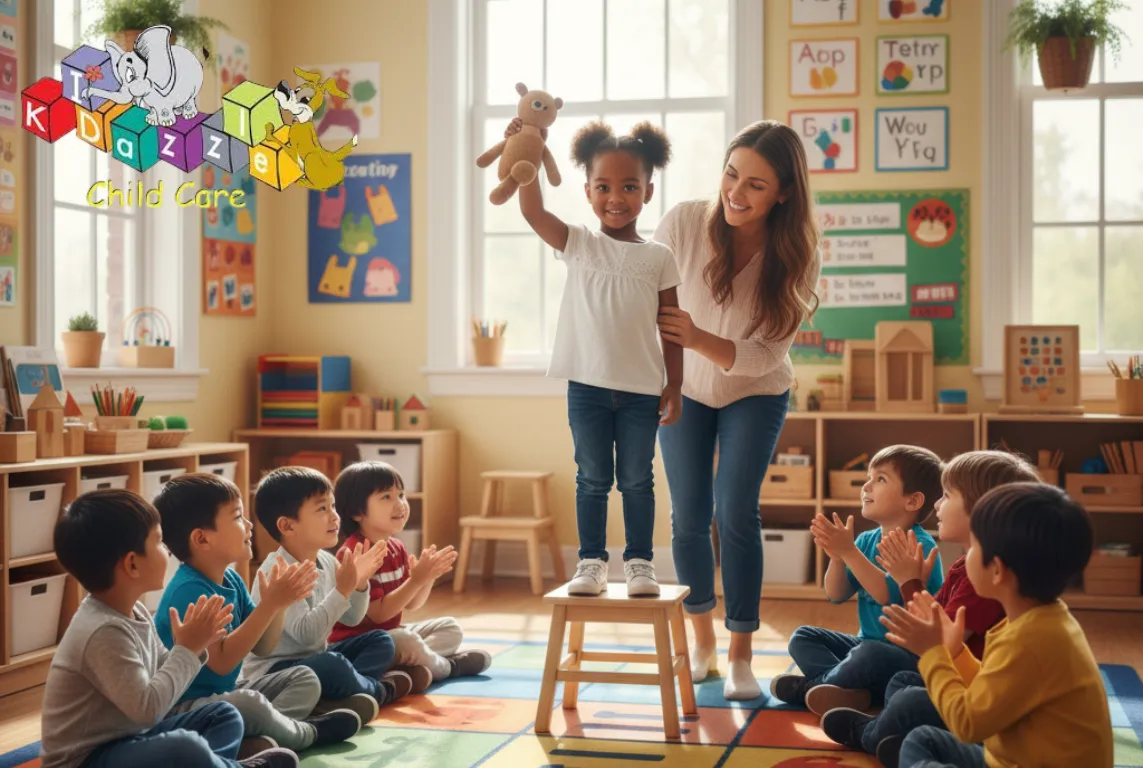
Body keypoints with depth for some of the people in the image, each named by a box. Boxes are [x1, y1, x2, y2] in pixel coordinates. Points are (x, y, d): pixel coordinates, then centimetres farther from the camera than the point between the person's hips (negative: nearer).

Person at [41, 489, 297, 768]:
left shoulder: (134, 612, 4)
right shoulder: (105, 631, -26)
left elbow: (161, 674, 13)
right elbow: (148, 707, -30)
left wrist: (194, 647, -5)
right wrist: (187, 649, -19)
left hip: (126, 740, 10)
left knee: (224, 715, 13)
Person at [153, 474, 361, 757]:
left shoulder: (231, 579, 5)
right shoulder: (189, 591, -23)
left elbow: (262, 646, 9)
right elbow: (221, 662, -30)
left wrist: (278, 603, -10)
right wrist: (270, 604, -29)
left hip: (223, 692, 10)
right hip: (185, 705, -10)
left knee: (305, 677, 7)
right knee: (249, 703, -36)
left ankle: (260, 738, -22)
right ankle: (306, 733, -5)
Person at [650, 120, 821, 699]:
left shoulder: (796, 259, -23)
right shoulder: (683, 223, -24)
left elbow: (765, 355, -25)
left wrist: (698, 339, -43)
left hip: (755, 393, -1)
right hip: (684, 388, 1)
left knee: (735, 512, -12)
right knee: (688, 517, 1)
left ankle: (741, 655, 1)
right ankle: (702, 642, 22)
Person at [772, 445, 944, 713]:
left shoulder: (920, 545, -16)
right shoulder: (867, 540, 6)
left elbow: (888, 595, -30)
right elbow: (837, 595, 2)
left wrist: (850, 552, -33)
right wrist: (837, 555, -16)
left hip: (910, 657, -8)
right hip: (869, 644, 8)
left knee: (869, 654, -37)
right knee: (802, 637, 2)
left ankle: (809, 685, -11)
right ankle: (853, 690, -23)